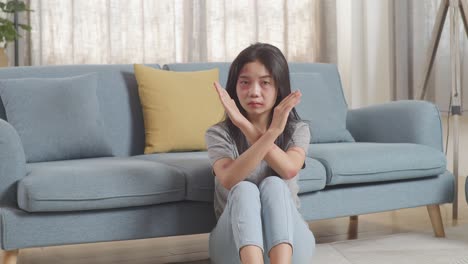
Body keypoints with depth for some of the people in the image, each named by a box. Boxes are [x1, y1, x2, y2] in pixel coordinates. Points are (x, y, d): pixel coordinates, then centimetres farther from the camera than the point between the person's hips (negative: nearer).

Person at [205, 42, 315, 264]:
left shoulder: (297, 130, 2)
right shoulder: (219, 134, -3)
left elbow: (289, 170, -21)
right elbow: (229, 180, -24)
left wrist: (247, 128, -28)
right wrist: (271, 133, -35)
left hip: (287, 241, 1)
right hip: (235, 244, -1)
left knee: (273, 184, -30)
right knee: (244, 189, -32)